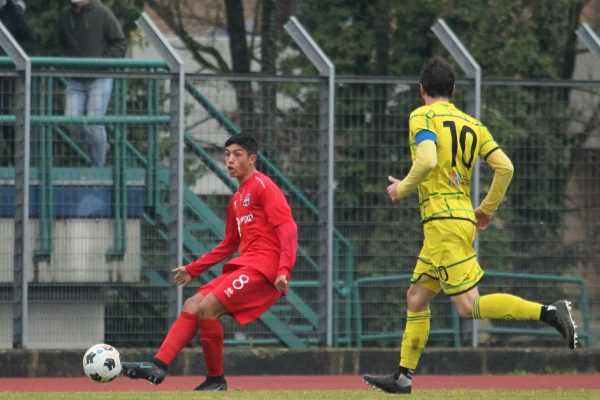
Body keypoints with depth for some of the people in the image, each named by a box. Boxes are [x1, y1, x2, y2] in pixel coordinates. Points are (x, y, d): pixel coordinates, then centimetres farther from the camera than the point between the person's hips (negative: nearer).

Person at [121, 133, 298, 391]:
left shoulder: (263, 187, -6)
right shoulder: (237, 200, 22)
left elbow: (288, 228, -15)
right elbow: (228, 245, 31)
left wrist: (284, 270, -27)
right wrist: (192, 270, 28)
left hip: (264, 267, -9)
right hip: (245, 265, 9)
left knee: (207, 308, -19)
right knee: (192, 306, -1)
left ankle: (216, 380, -8)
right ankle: (158, 365, -10)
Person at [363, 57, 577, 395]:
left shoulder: (422, 117, -5)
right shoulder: (472, 123, 15)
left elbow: (427, 161, -22)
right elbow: (505, 167, 7)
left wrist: (403, 189, -4)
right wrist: (487, 209, 19)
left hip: (443, 220, -8)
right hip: (463, 216, 8)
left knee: (468, 306, -13)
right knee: (417, 298, 16)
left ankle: (551, 313, -24)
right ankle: (403, 376, 17)